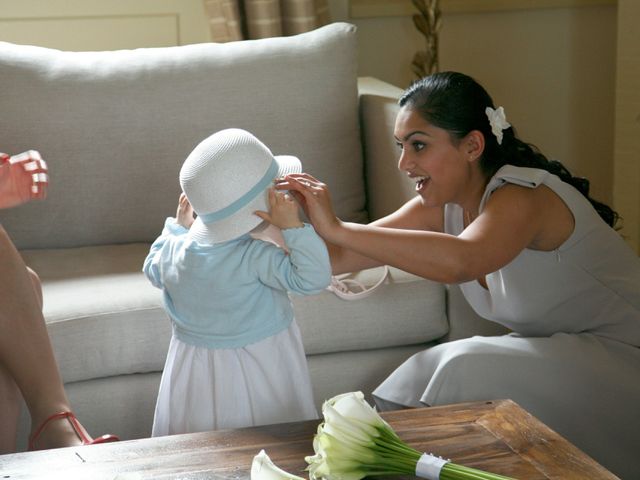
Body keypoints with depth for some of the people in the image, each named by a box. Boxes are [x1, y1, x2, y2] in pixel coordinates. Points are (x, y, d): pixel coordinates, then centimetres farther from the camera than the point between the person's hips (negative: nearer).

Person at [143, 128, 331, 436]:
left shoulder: (173, 250, -7)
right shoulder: (255, 257, -26)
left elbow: (153, 270, 16)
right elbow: (312, 278, -26)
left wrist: (177, 226, 25)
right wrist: (294, 227, -28)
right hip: (260, 370, -5)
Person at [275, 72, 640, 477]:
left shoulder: (523, 196, -25)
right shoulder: (443, 205, 0)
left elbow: (458, 262, -46)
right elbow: (345, 257, -6)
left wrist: (337, 228, -43)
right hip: (557, 351, 8)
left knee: (467, 371, -25)